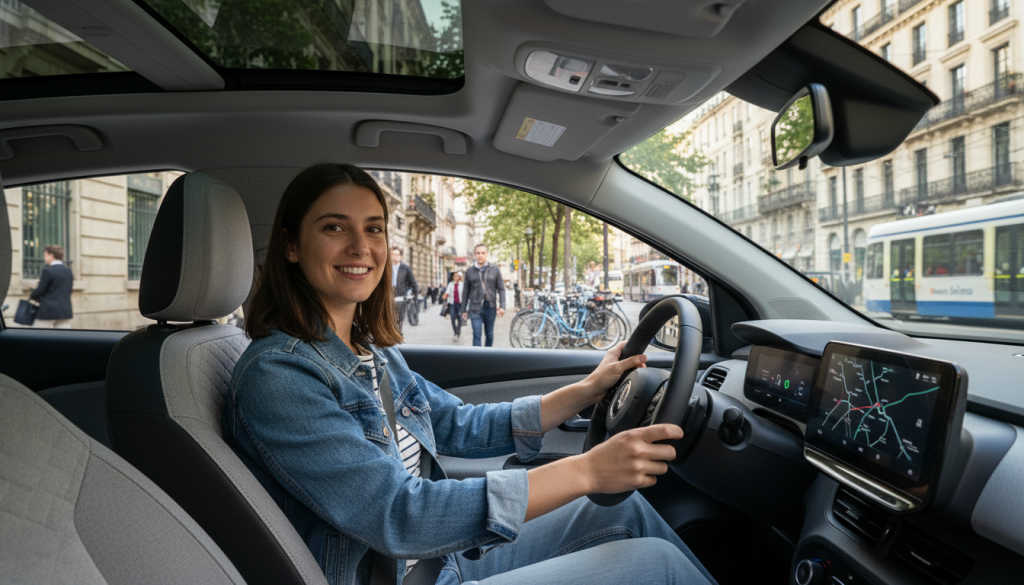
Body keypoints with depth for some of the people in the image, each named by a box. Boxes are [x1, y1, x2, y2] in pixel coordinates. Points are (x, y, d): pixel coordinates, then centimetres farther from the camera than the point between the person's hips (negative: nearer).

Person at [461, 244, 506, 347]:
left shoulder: (495, 269, 3)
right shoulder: (469, 271, 4)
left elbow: (501, 289, 2)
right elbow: (466, 291, 9)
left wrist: (502, 306, -9)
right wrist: (464, 310, 10)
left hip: (490, 308, 1)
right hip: (475, 308, -1)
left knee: (489, 335, 11)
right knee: (476, 336, -8)